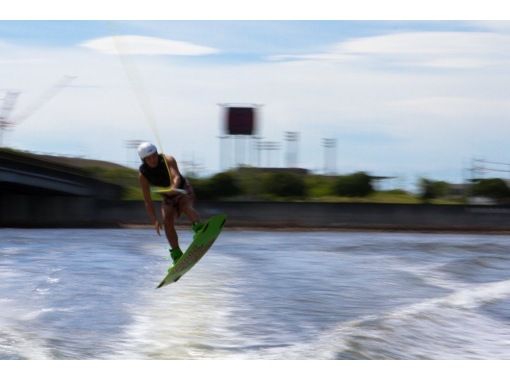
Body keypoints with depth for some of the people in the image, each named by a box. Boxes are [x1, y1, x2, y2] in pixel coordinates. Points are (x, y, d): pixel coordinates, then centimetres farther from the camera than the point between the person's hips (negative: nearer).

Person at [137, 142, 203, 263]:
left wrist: (174, 188, -64)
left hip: (183, 190, -2)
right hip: (168, 198, 2)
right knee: (167, 222, -21)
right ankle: (177, 254, -17)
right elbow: (148, 201, -16)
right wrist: (154, 220, -26)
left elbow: (176, 176, -41)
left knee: (186, 207, -36)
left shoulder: (168, 160, -22)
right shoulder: (143, 174, -17)